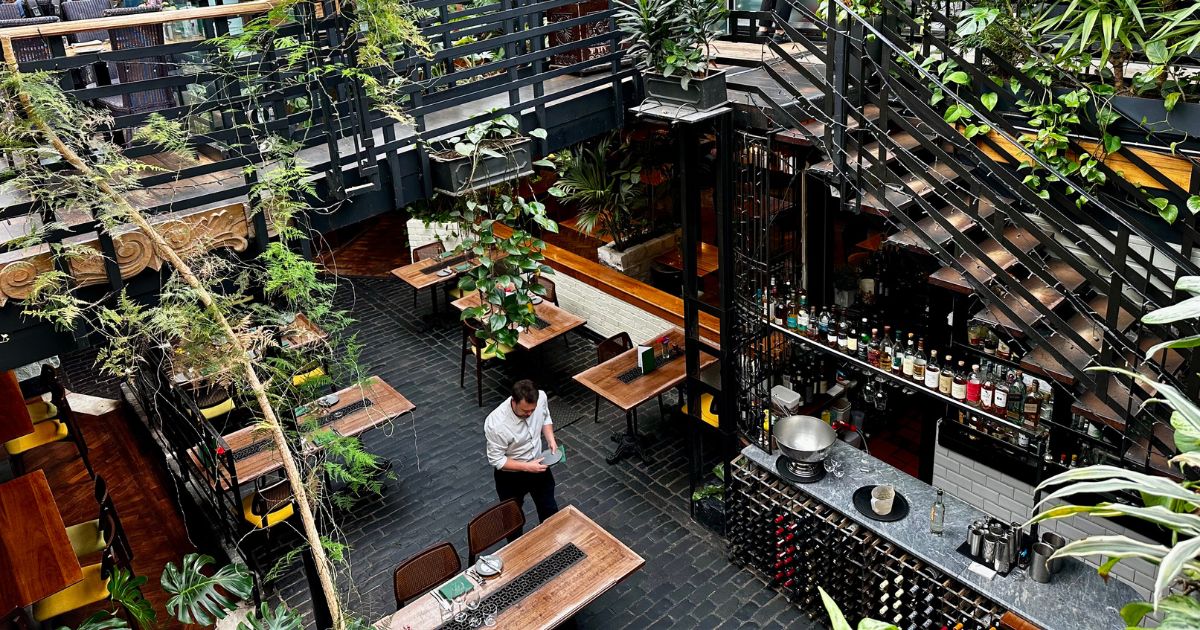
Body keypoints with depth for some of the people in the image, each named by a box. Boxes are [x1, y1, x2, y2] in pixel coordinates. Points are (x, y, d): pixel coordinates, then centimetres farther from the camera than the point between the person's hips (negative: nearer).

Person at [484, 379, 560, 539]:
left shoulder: (541, 397, -23)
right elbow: (496, 460, -23)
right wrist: (527, 467, -28)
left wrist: (551, 440, -14)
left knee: (550, 510, 23)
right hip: (510, 475, -4)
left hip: (538, 464, 5)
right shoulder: (496, 424, -37)